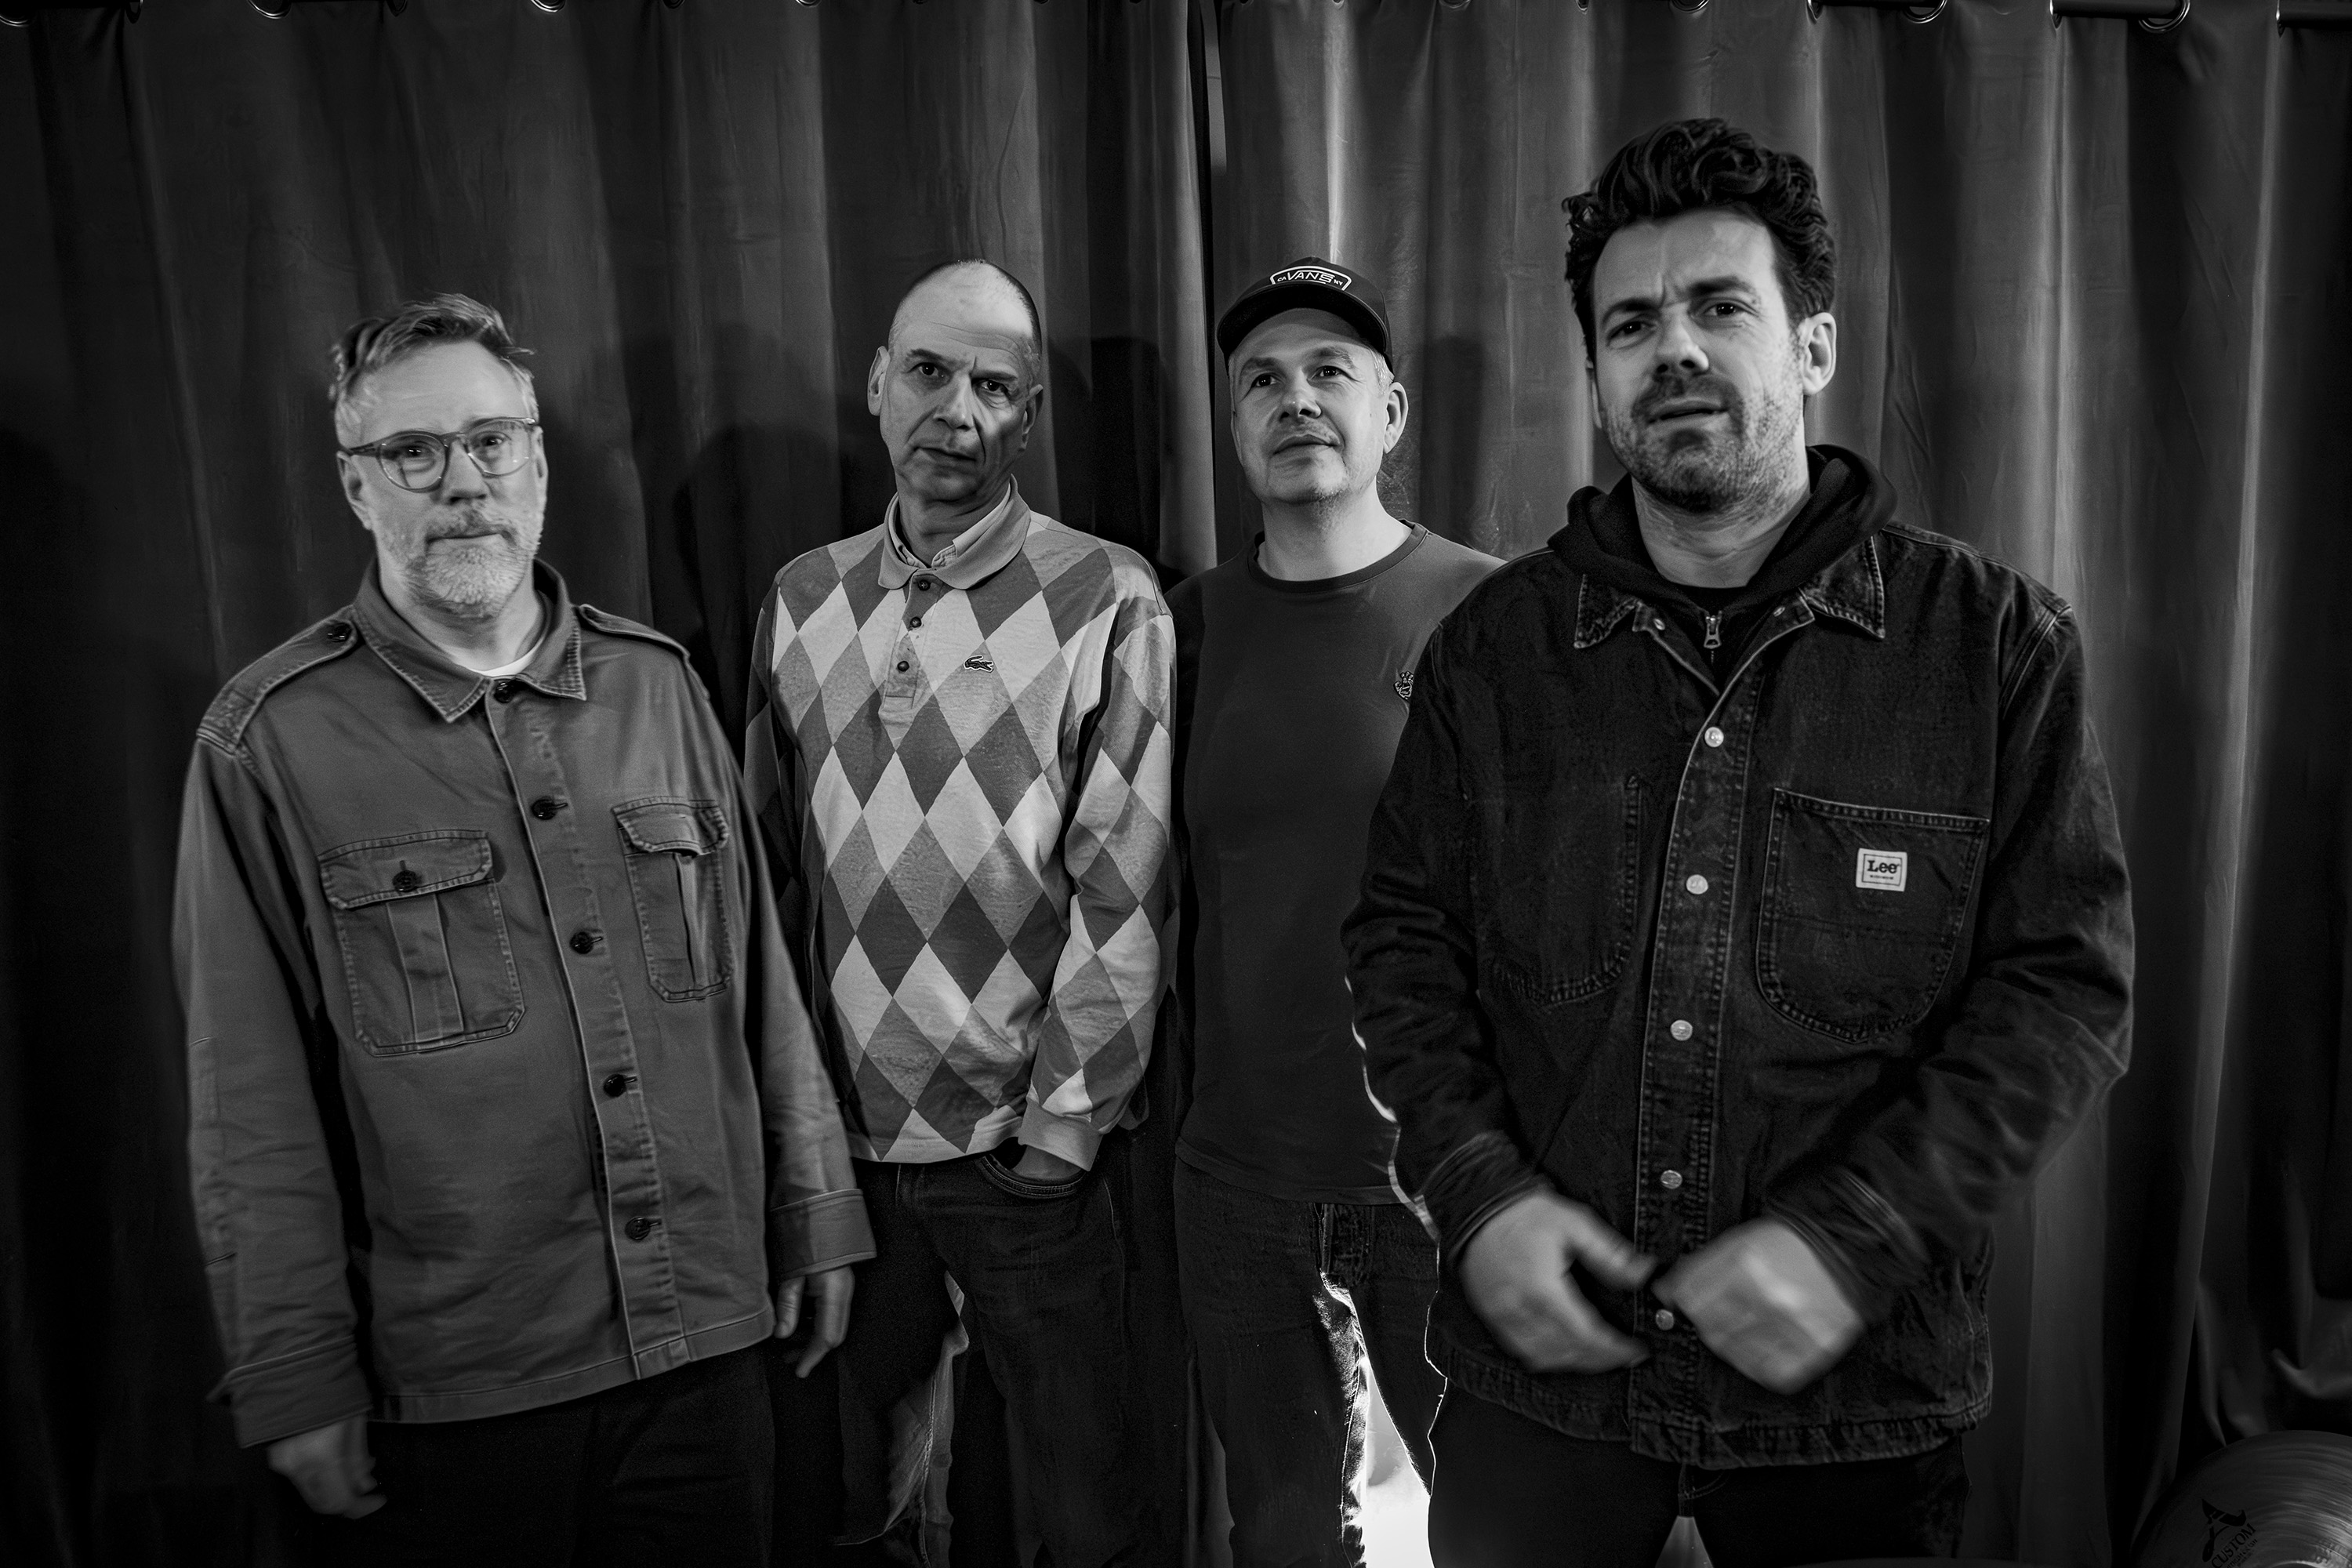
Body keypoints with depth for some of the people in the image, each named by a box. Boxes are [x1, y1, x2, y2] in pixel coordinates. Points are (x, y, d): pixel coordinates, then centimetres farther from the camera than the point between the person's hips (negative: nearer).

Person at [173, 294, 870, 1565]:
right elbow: (251, 1100, -5)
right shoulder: (269, 740, -7)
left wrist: (812, 1214, 8)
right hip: (448, 1381, -2)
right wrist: (298, 1382, -4)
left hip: (708, 1338, 3)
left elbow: (756, 975, 6)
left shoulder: (657, 685, 3)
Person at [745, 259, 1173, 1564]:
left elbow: (1122, 884, -10)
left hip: (1024, 1147, -3)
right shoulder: (803, 601, 4)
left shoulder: (1104, 602, -8)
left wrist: (1063, 1123, -11)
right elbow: (765, 864, 8)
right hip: (834, 1135, 4)